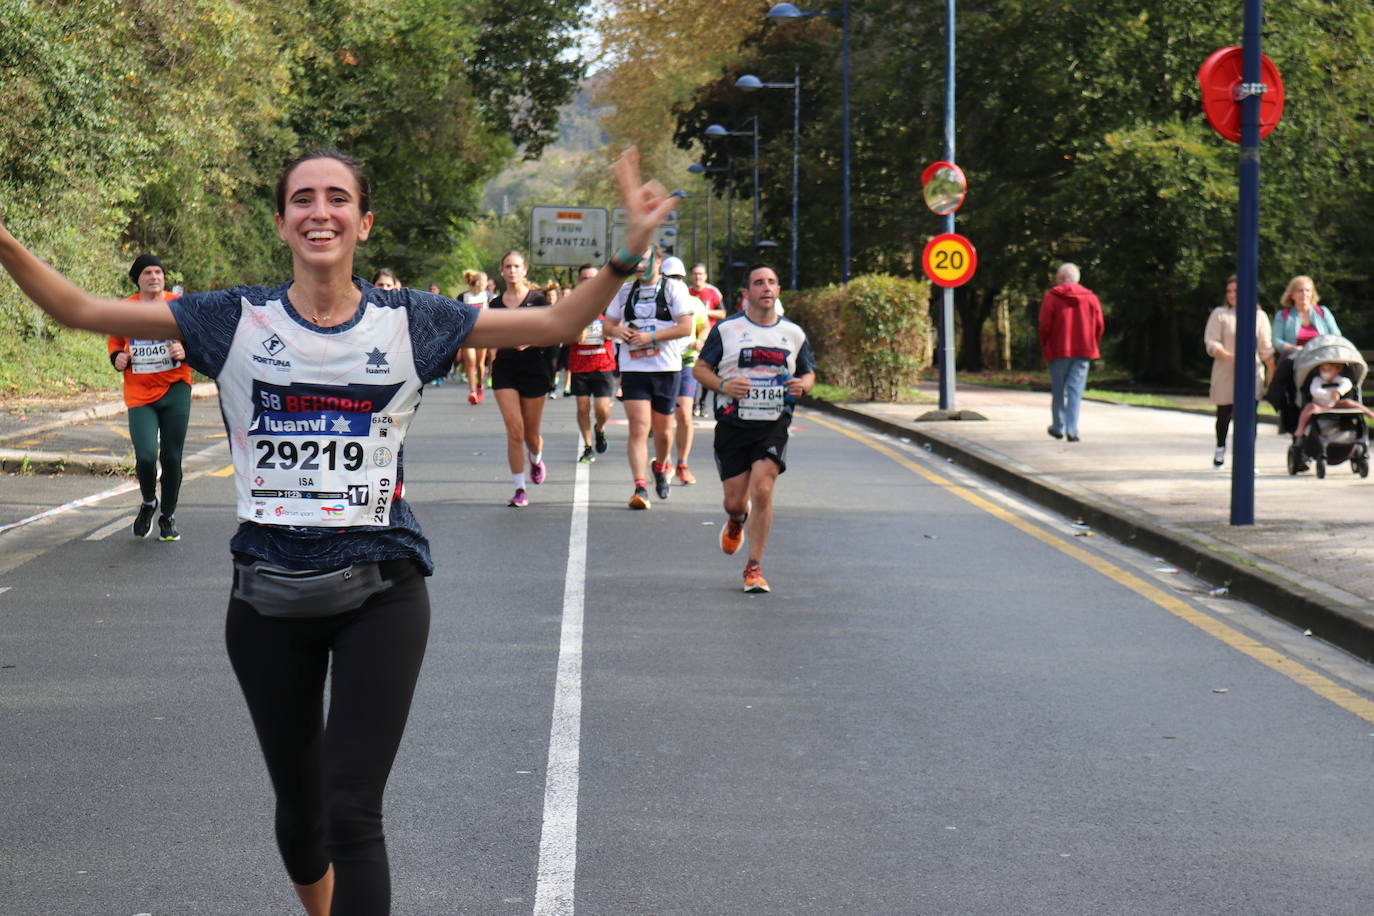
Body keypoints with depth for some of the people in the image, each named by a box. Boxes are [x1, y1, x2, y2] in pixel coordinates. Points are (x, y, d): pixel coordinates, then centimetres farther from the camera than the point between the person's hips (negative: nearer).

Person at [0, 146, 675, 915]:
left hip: (381, 592, -2)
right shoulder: (236, 322, -2)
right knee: (298, 807, 16)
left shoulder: (410, 323, -1)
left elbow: (554, 325, 1)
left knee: (352, 811, -13)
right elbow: (82, 311, -3)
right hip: (270, 596, 2)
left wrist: (628, 254, -13)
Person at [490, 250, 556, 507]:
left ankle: (536, 460, 44)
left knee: (531, 434, 8)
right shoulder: (496, 303, 8)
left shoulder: (537, 299, -1)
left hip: (533, 368, -2)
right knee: (514, 429, -12)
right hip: (504, 370, 2)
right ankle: (520, 490, -7)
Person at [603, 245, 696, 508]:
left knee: (663, 430, 12)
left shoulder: (674, 288, -1)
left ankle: (661, 467, 42)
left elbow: (686, 327, -10)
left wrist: (651, 337, -18)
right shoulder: (625, 290, 12)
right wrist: (618, 331, -6)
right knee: (638, 428, -12)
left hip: (666, 368, -2)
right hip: (633, 368, 2)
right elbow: (608, 324, 19)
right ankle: (640, 488, -16)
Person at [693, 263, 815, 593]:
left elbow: (809, 373, 20)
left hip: (774, 426, 0)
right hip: (732, 425, 0)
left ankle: (754, 566, -4)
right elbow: (700, 368, 5)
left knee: (762, 490, -16)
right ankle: (736, 522, 43)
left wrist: (803, 385, -4)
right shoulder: (726, 329, 1)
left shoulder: (793, 333, 9)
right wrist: (722, 385, -15)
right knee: (735, 501, 3)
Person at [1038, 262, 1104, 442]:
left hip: (1058, 350, -2)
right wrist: (1092, 345, 15)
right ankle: (1072, 430, -10)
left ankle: (1058, 427, 20)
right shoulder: (1091, 297, 5)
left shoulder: (1052, 297, -4)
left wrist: (1045, 346, 5)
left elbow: (1045, 325, -8)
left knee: (1058, 389, 11)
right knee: (1076, 390, 0)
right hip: (1083, 352, 2)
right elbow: (1099, 326, 4)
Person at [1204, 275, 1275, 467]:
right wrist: (1226, 355, -24)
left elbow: (1266, 348, 11)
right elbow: (1211, 342, -6)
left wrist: (1273, 372, 6)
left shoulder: (1259, 316, 10)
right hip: (1226, 373, -1)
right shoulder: (1219, 314, 3)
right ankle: (1220, 448, 34)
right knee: (1224, 413, 11)